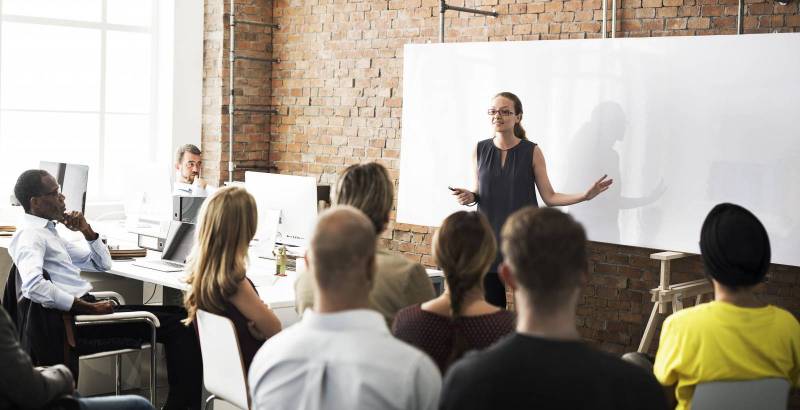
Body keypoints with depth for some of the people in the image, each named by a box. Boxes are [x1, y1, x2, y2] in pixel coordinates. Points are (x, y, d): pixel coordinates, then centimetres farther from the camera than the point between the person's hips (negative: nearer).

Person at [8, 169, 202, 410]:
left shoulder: (48, 232, 20)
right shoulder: (30, 235, -9)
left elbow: (102, 264, 24)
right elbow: (33, 286, -29)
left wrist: (86, 230, 7)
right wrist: (89, 308, -26)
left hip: (84, 307, 10)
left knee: (178, 315, 5)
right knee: (179, 326, -15)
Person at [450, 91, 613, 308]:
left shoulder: (532, 152, -3)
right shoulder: (480, 150, 4)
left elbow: (550, 197, -1)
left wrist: (584, 195, -13)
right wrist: (469, 197, -9)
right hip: (490, 237, 2)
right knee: (491, 304, 3)